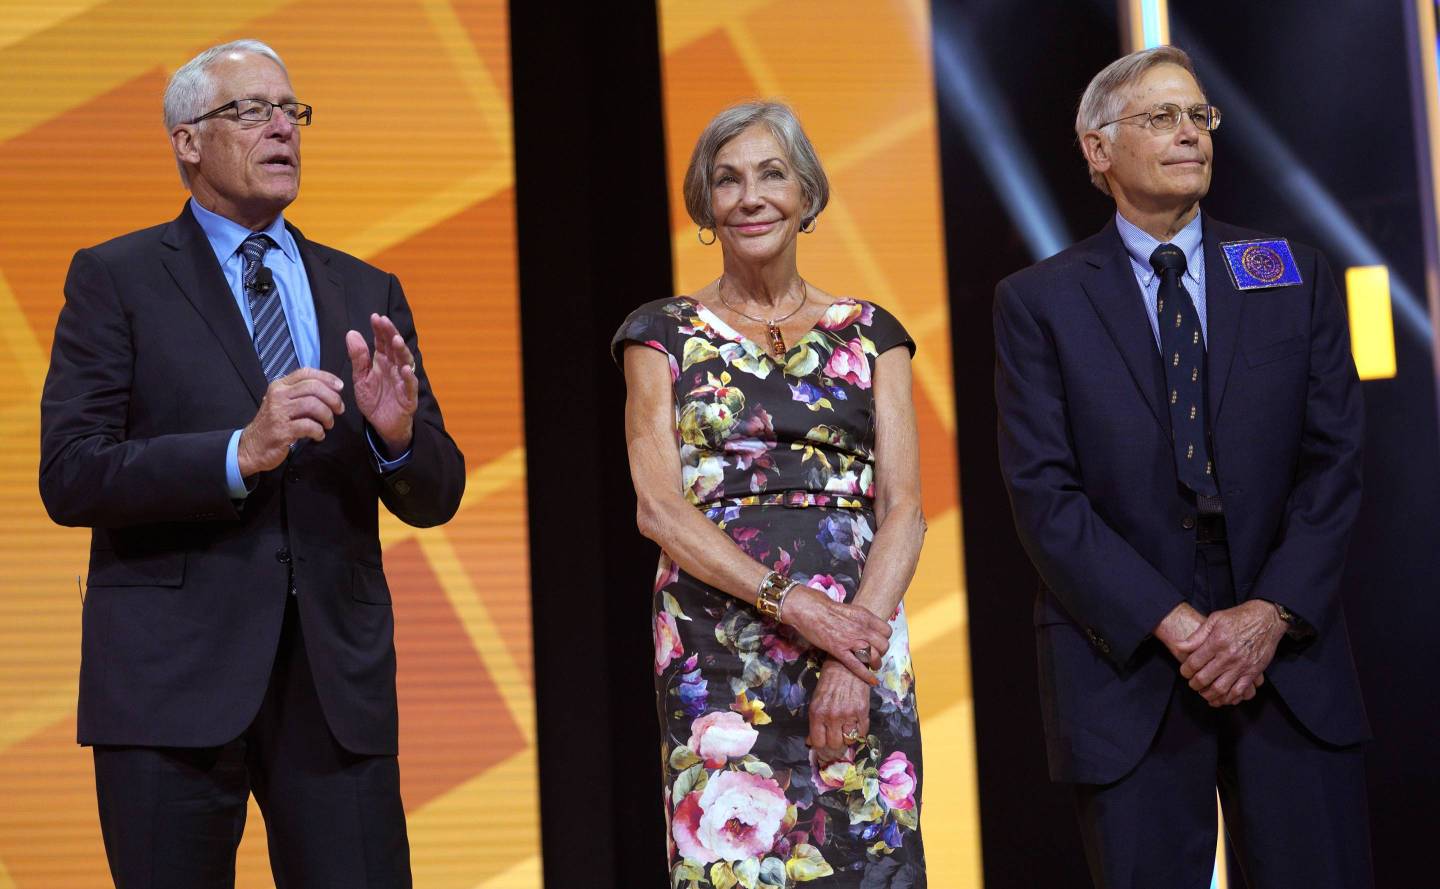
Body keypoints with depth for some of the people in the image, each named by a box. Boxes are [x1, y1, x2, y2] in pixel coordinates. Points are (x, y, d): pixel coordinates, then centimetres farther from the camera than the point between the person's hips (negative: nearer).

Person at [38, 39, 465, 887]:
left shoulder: (367, 294, 14)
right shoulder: (116, 279, 3)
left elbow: (437, 496, 11)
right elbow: (70, 476, -8)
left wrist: (397, 433, -11)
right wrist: (238, 454, -21)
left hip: (338, 680, 3)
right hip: (173, 680, -3)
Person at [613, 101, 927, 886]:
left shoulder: (868, 334, 11)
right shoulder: (664, 335, 7)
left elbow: (903, 506, 2)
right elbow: (658, 505, -3)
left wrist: (860, 641, -14)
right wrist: (793, 602, -16)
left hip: (859, 636, 2)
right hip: (718, 652, -1)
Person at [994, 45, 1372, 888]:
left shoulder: (1295, 275, 9)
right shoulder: (1038, 302, 3)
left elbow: (1335, 461, 3)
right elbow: (1046, 494, -5)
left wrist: (1272, 612, -10)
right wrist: (1174, 626, -14)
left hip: (1291, 654, 2)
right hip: (1128, 667, -2)